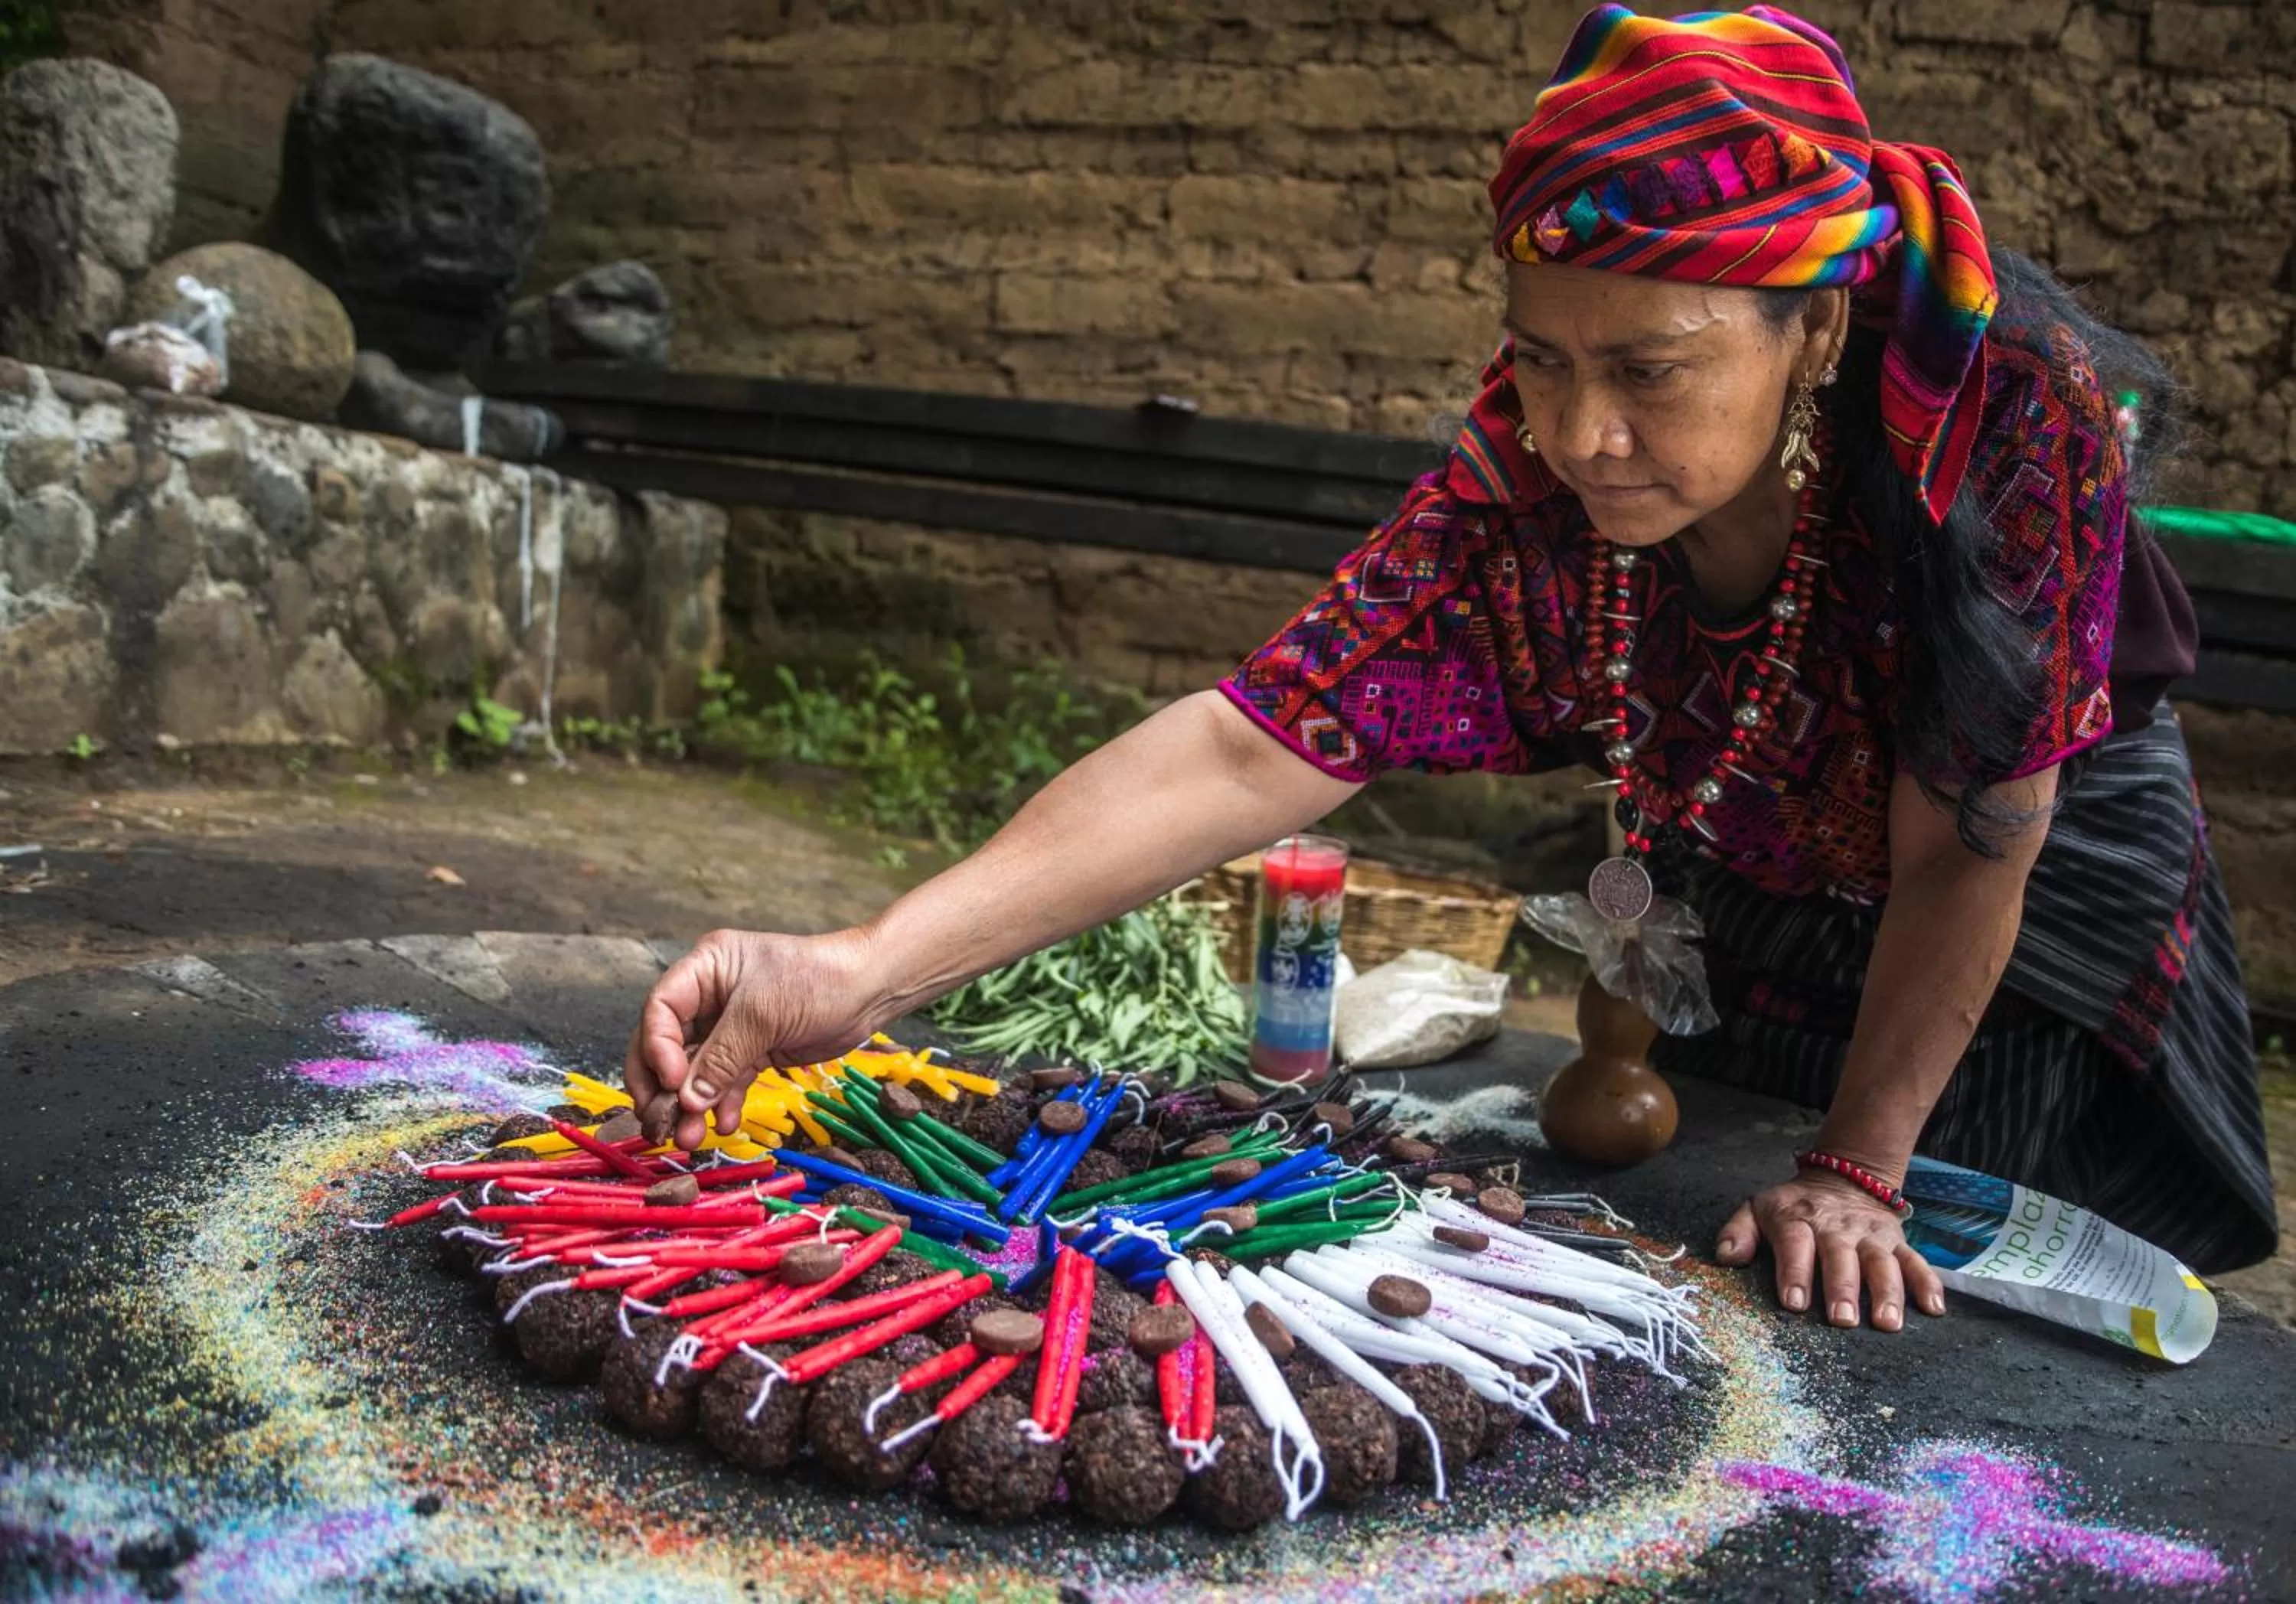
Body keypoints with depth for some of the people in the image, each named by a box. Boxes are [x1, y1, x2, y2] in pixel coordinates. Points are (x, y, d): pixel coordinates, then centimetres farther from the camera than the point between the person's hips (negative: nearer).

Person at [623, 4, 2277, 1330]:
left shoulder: (2013, 422, -39)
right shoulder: (1522, 493, -32)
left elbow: (1964, 853, -30)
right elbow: (1251, 745, -40)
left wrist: (1855, 1170, -20)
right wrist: (860, 966, -50)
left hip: (2051, 913, -2)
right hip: (1743, 911, 2)